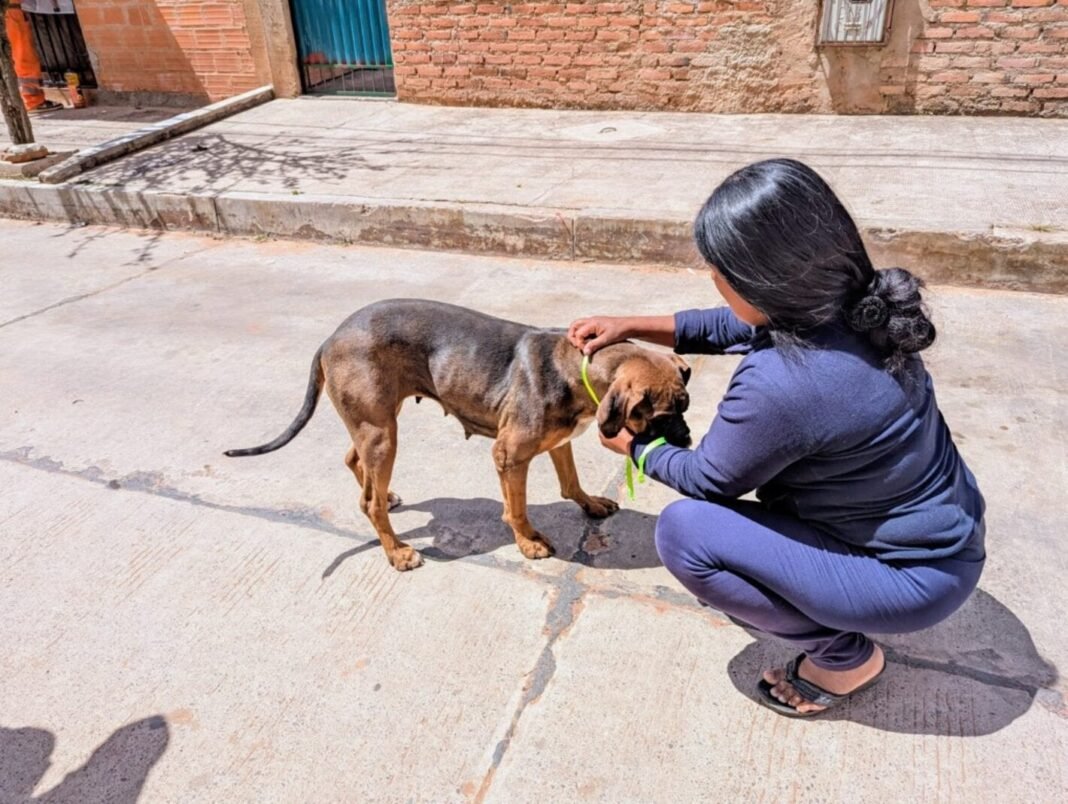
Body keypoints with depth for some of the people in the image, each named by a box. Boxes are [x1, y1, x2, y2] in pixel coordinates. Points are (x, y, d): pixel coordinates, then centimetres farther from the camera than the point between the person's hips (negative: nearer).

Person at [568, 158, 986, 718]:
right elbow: (731, 328, 10)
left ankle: (844, 656, 4)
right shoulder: (844, 305, -9)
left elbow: (707, 479, -13)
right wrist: (631, 327, 7)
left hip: (915, 576, -8)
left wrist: (635, 448, 4)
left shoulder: (781, 384, -33)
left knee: (684, 530, -16)